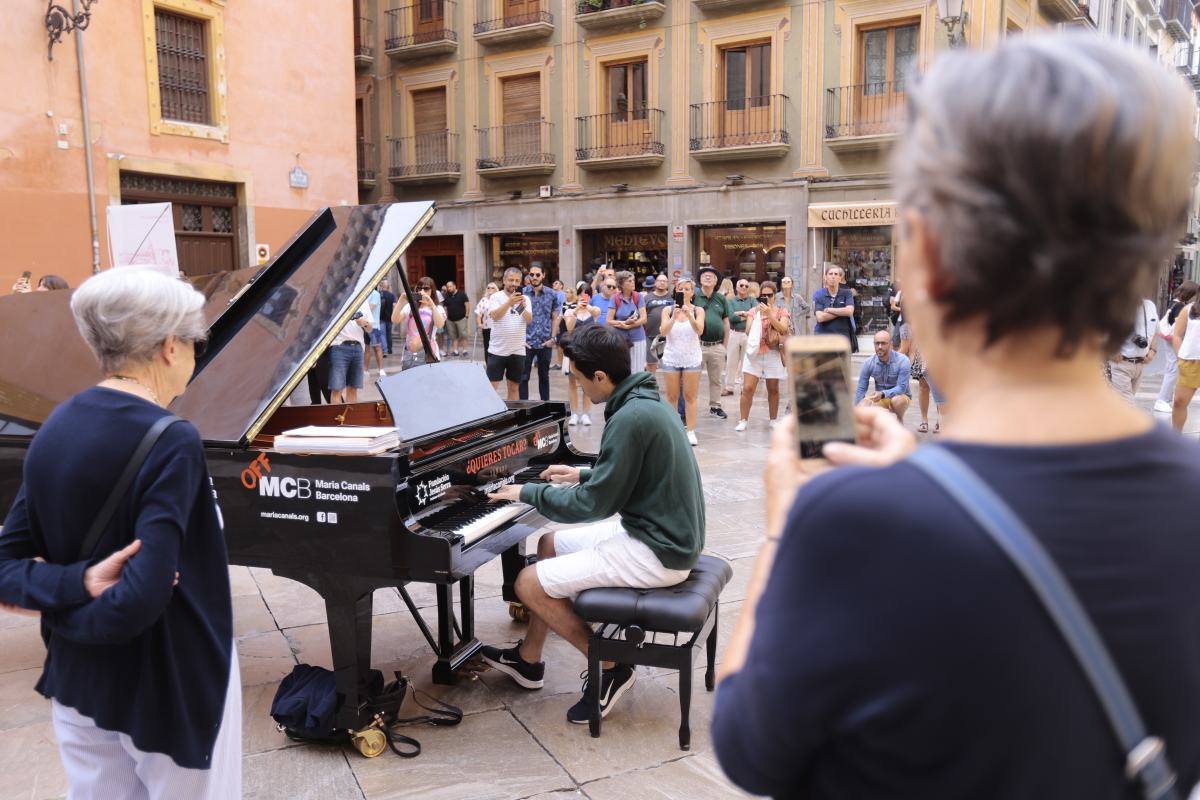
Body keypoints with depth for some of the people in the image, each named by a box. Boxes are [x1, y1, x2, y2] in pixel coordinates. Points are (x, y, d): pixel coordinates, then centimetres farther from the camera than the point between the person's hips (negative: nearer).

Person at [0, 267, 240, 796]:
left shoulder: (56, 429, -2)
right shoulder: (172, 442, -25)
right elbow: (142, 599, -31)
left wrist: (79, 584, -19)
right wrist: (72, 621, -13)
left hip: (78, 682, 7)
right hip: (171, 687, -7)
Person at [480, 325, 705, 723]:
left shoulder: (631, 418, -24)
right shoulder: (646, 401, 7)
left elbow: (593, 505, -20)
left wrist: (528, 492, -8)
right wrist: (584, 474, 21)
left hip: (656, 553, -10)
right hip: (666, 532, 10)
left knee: (529, 585, -8)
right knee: (550, 544, 20)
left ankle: (610, 669, 6)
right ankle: (528, 660, 31)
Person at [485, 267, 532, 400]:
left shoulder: (524, 299, 7)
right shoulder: (496, 297, -1)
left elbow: (529, 320, -6)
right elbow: (494, 316, -18)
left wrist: (522, 306, -27)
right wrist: (509, 302, -33)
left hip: (518, 351, 3)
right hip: (497, 350, -3)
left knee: (514, 387, 10)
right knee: (492, 387, -2)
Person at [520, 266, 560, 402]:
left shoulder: (552, 294, 3)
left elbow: (555, 318, 7)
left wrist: (553, 338, -1)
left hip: (545, 343, 1)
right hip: (526, 342, -1)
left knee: (544, 376, 13)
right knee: (523, 377, 0)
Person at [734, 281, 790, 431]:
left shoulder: (781, 311, 5)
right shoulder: (754, 310, 9)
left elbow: (783, 329, -11)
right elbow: (748, 331, -1)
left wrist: (770, 314, -18)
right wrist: (758, 314, -10)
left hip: (773, 354, 0)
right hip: (754, 352, 1)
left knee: (773, 389, 8)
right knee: (748, 388, -7)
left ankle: (773, 420, 22)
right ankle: (743, 420, 0)